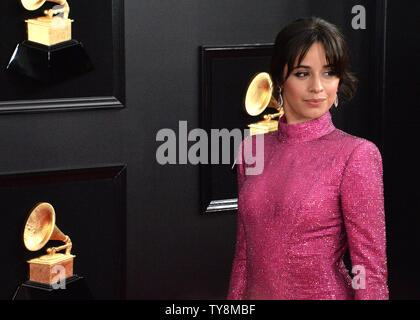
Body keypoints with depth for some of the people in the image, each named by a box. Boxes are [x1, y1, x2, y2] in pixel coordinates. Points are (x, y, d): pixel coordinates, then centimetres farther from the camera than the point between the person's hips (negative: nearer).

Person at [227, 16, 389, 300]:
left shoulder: (357, 155, -13)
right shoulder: (253, 148, 1)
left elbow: (370, 267, -13)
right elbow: (245, 248, 8)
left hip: (323, 292, -4)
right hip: (258, 293, 4)